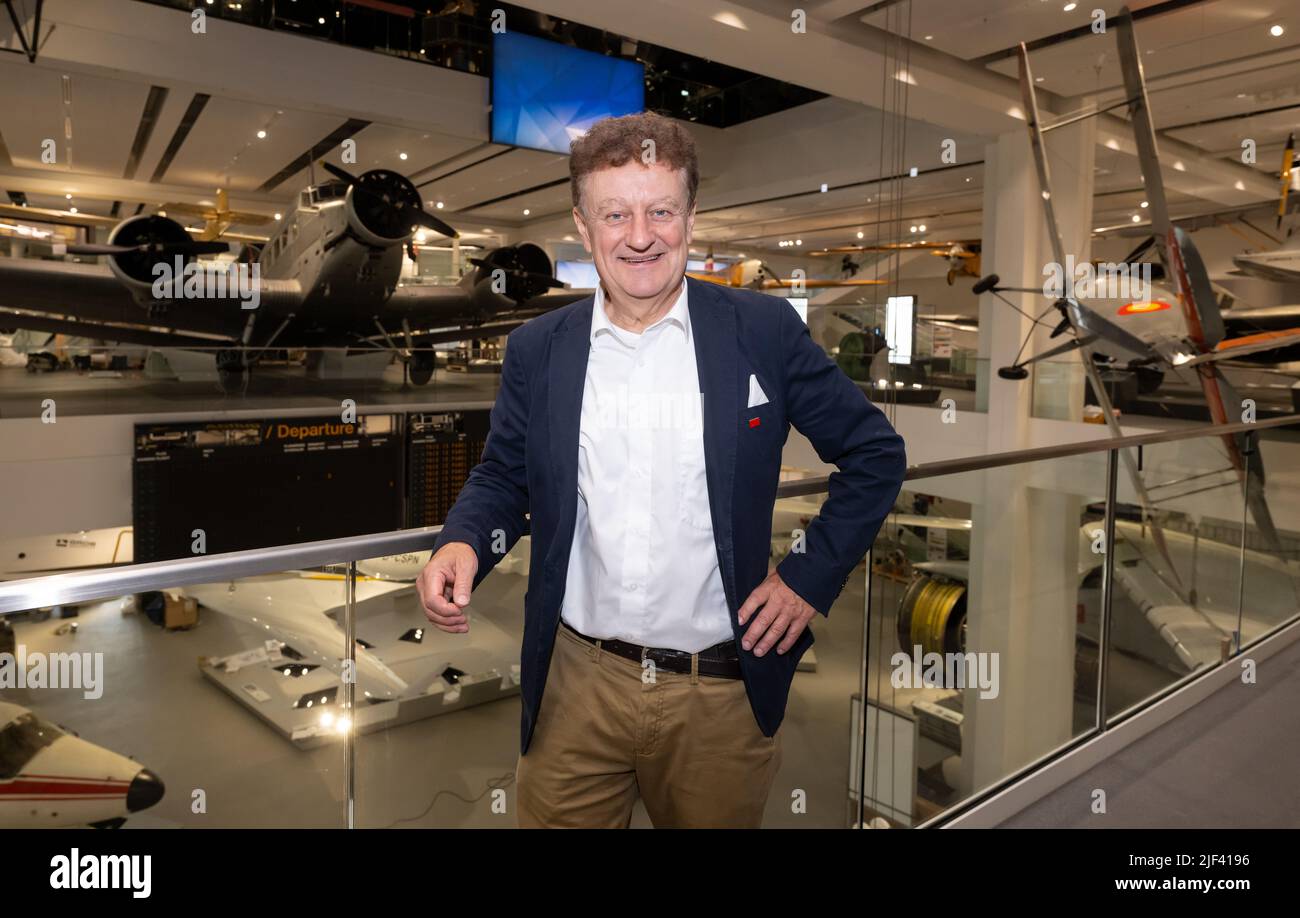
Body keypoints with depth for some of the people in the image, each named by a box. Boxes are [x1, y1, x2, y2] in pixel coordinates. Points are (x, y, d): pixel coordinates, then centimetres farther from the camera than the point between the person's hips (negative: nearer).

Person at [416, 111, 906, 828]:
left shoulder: (765, 331, -6)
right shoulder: (537, 349, 0)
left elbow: (874, 454, 2)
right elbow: (502, 476, 9)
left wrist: (811, 576, -5)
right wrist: (463, 542, -11)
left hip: (723, 694, -1)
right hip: (575, 688, 2)